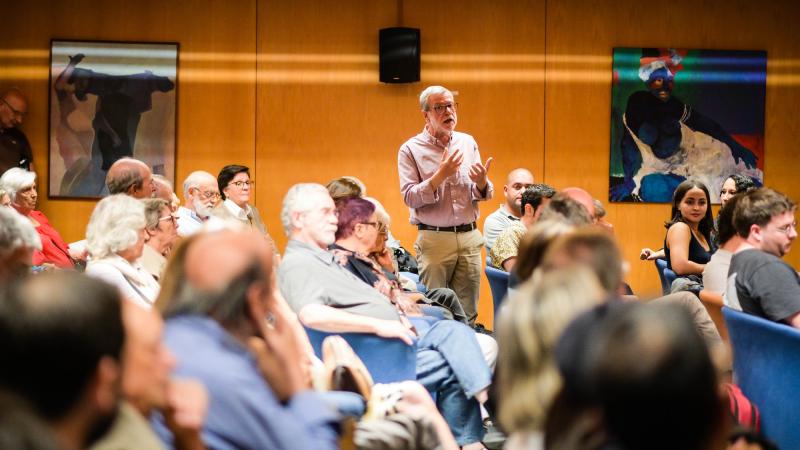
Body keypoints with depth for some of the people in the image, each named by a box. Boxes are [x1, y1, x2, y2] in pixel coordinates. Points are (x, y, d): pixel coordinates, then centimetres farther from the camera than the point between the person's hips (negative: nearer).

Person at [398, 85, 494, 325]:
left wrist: (482, 182, -10)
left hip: (469, 236, 4)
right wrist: (440, 176, -21)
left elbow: (485, 195, 13)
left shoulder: (468, 143, 11)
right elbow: (410, 197, -10)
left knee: (468, 314, 5)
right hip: (434, 239, -4)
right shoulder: (411, 149, -1)